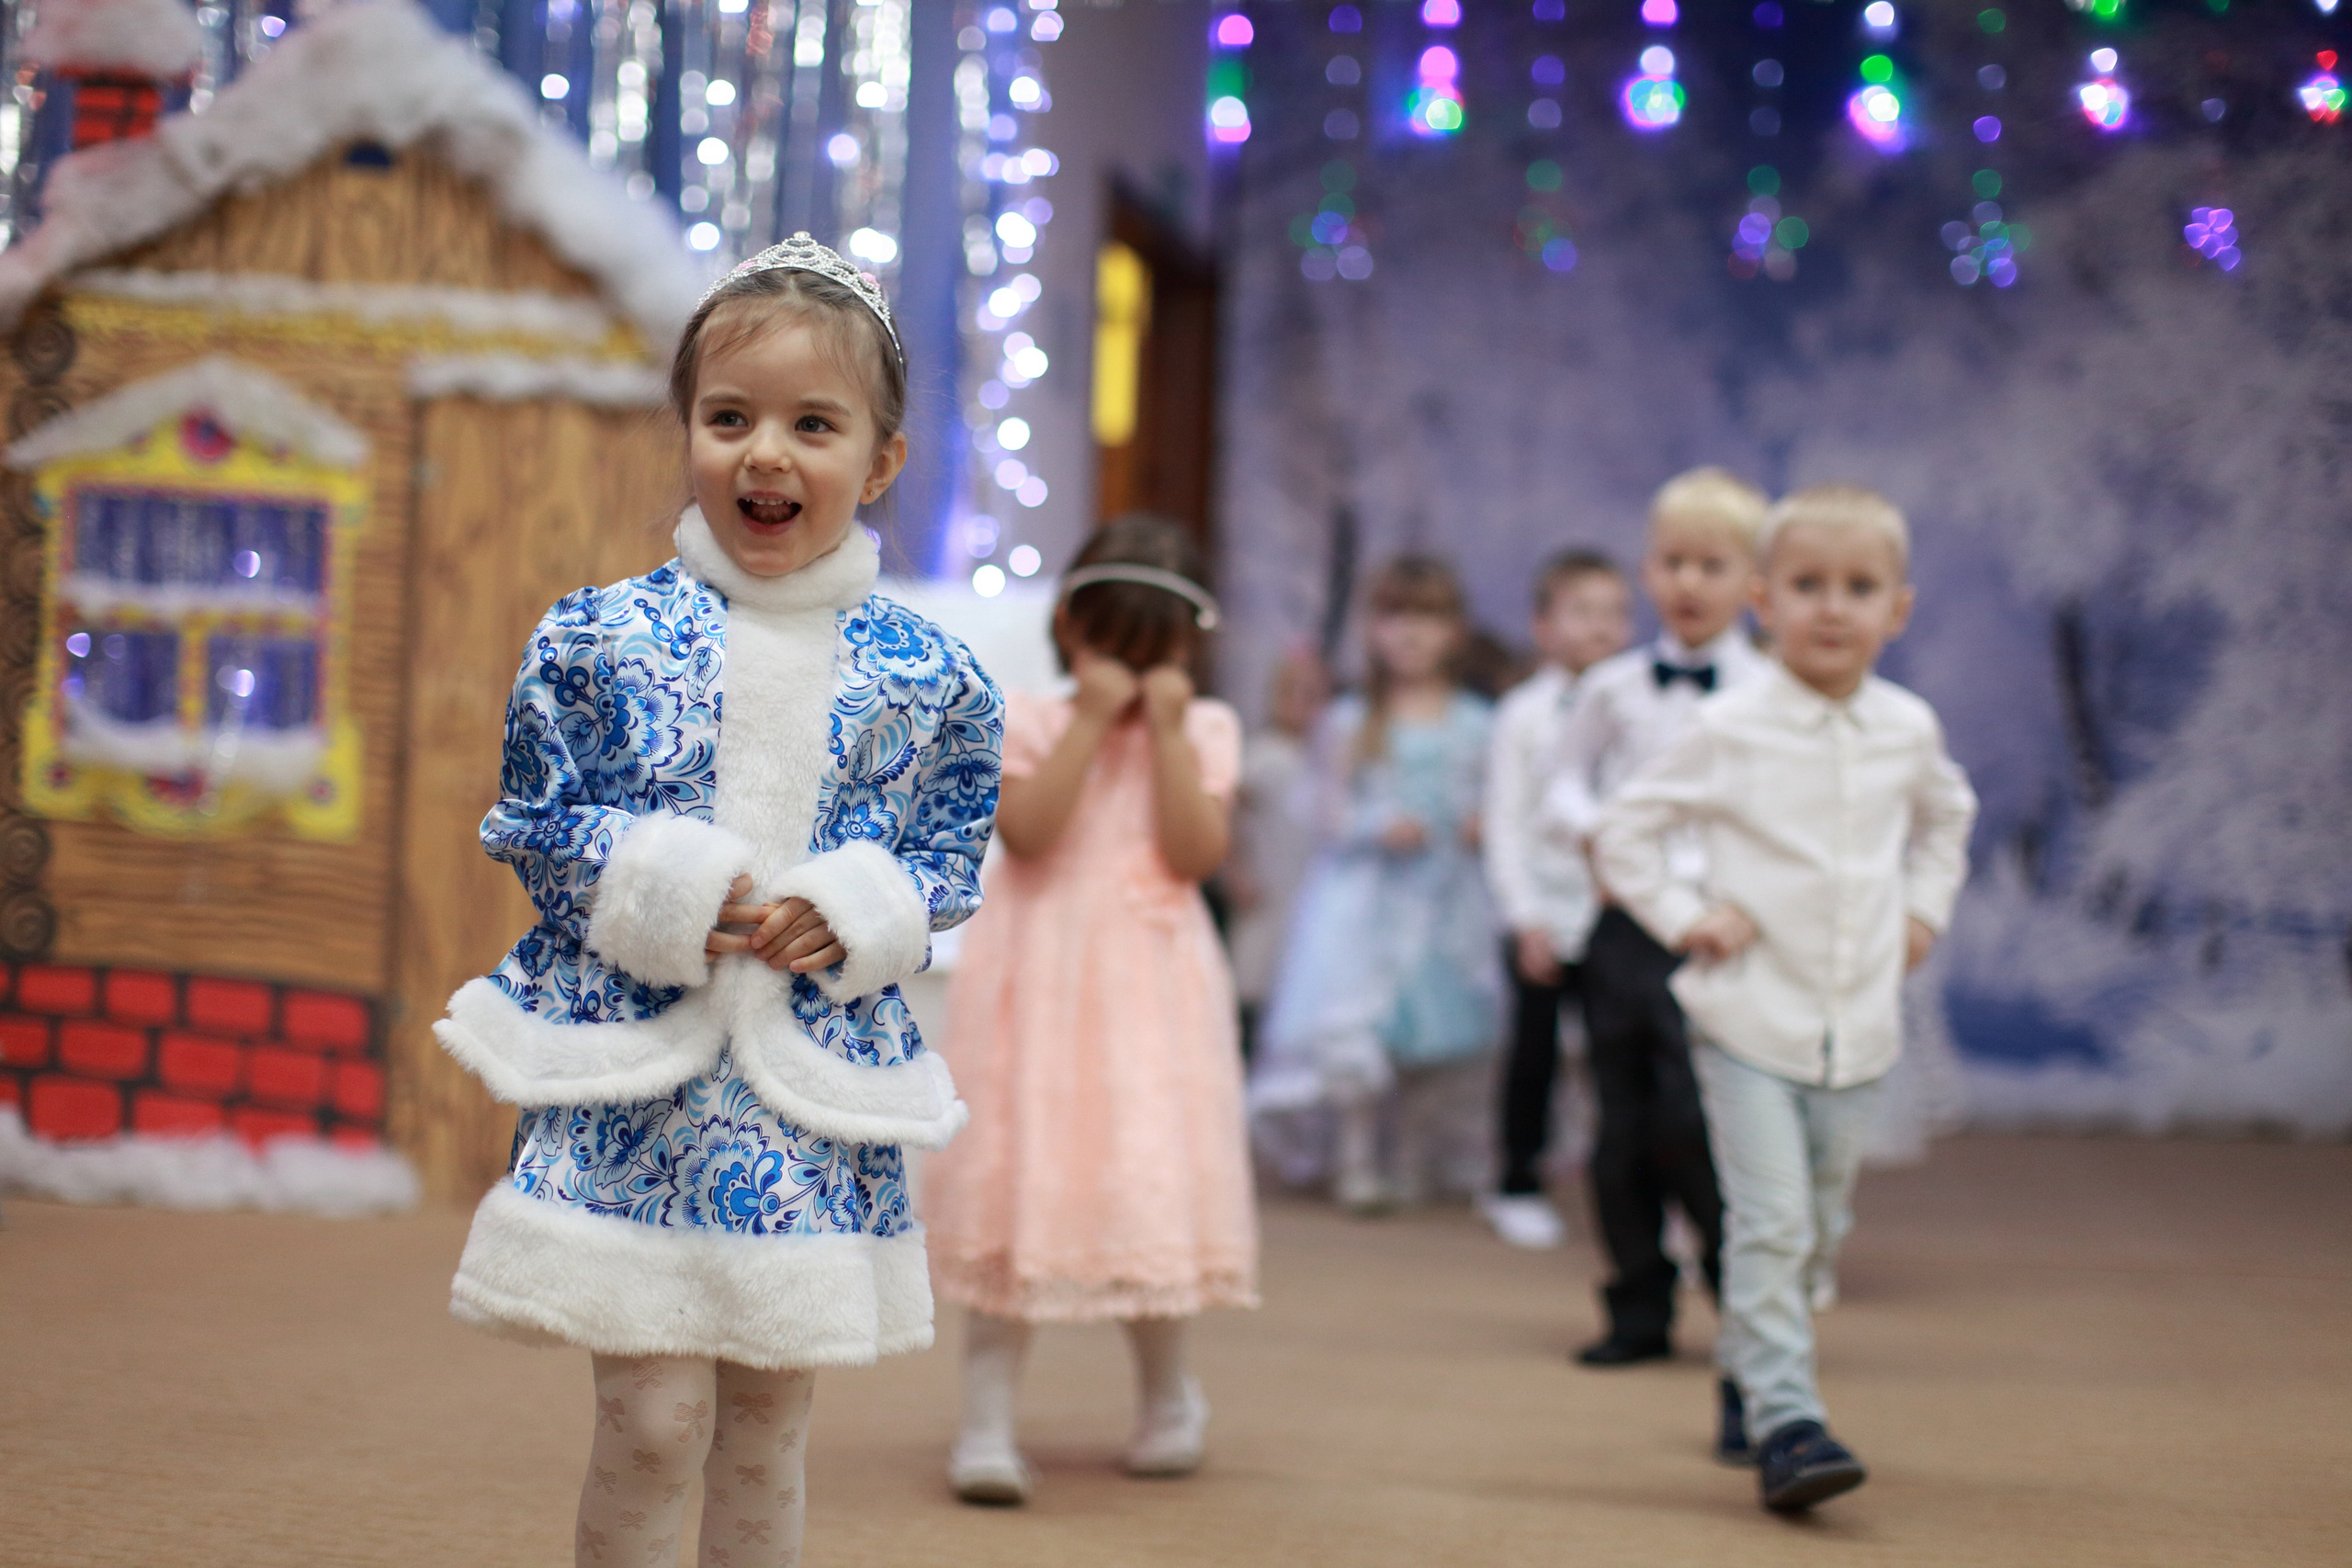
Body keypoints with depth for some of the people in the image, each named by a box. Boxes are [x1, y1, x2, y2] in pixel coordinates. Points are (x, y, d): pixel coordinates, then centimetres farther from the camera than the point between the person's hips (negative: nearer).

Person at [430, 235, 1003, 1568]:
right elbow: (531, 827, 3)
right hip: (634, 1070, -2)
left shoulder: (927, 676, 2)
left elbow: (951, 867, 9)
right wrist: (660, 888, -12)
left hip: (819, 1087, 2)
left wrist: (855, 912, -10)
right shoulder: (600, 638, -2)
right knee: (654, 1416, -5)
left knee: (767, 1426, 10)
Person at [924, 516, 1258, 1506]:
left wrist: (1167, 730, -11)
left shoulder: (1205, 730, 5)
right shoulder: (1029, 722, 1)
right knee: (1019, 1196, -5)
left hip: (1151, 989, 1)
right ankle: (986, 1423, 1)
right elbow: (1028, 832, -16)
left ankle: (1168, 1395, 29)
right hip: (1041, 985, -1)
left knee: (1150, 1187, 4)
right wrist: (1091, 720, -15)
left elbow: (1196, 852, -9)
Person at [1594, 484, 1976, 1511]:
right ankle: (1786, 1421, -12)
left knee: (1810, 1221, 14)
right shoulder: (1731, 729, -8)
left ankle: (1750, 1370, 33)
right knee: (1770, 1222, -12)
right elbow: (1627, 828, 0)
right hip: (1751, 1017, -4)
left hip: (1859, 1029, 4)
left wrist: (1925, 908, 16)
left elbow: (1945, 814, 27)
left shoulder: (1908, 729, 5)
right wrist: (1684, 916, -9)